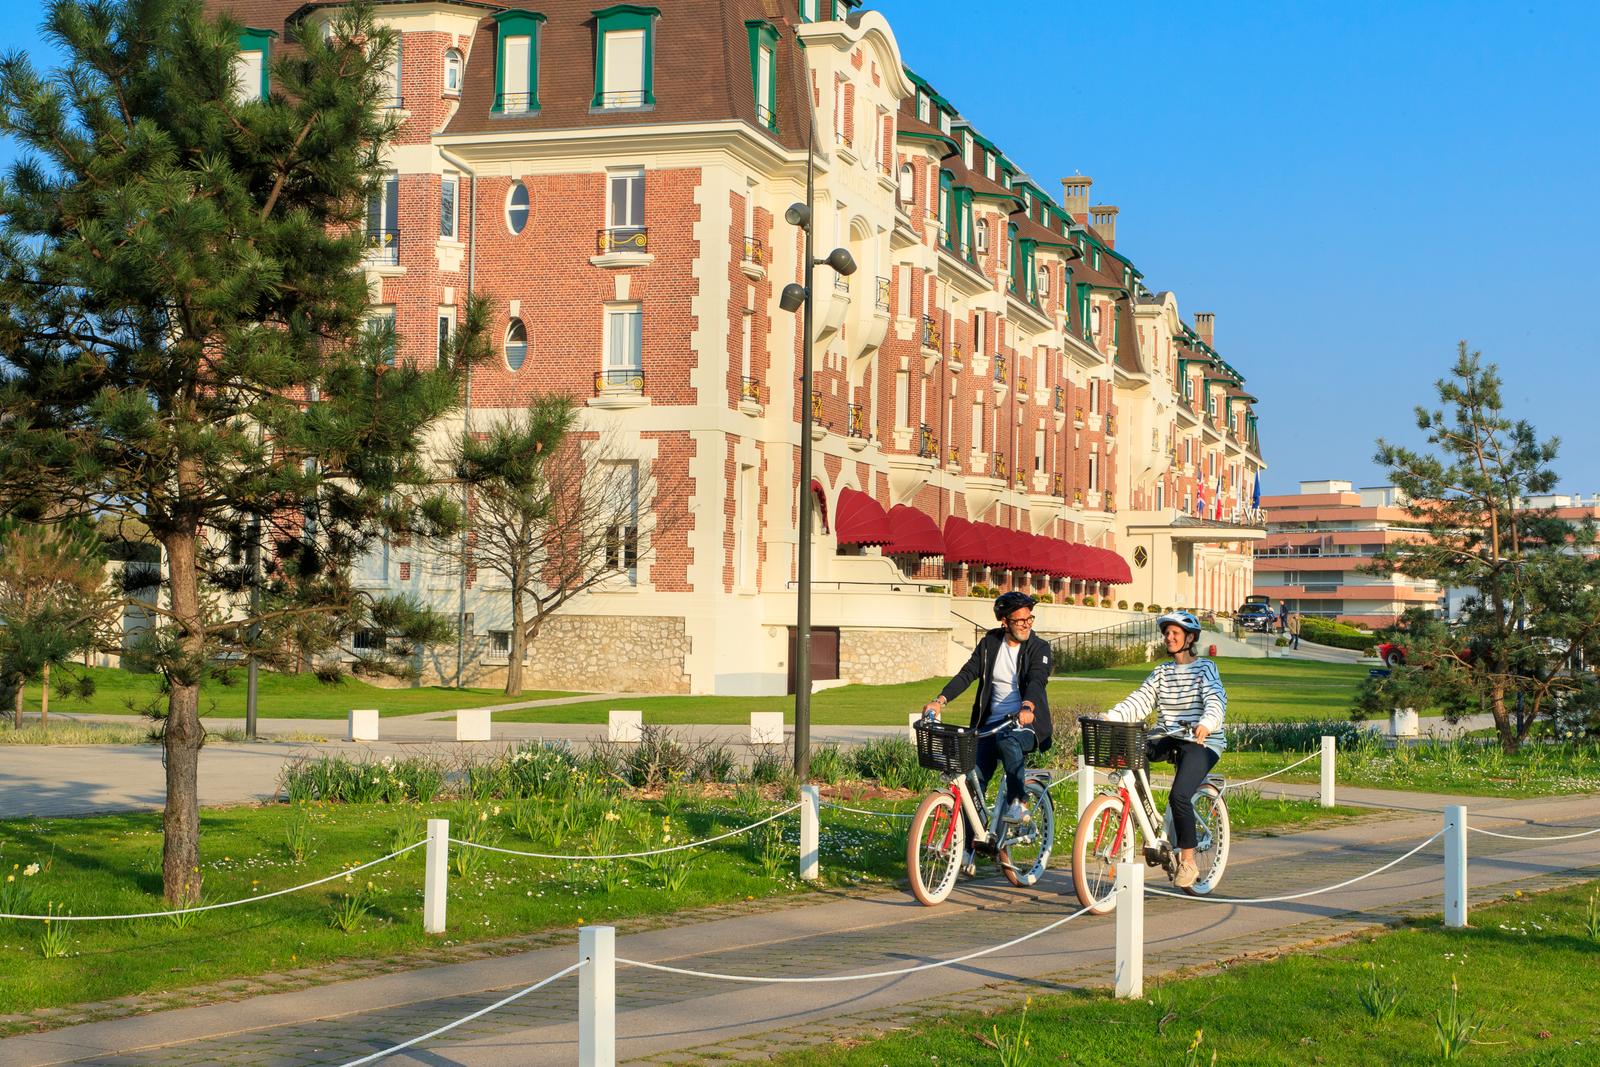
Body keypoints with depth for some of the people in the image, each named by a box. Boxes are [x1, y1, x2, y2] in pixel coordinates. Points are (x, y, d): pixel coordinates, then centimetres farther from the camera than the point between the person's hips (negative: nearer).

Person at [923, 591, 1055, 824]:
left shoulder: (1039, 648, -2)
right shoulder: (989, 643, 8)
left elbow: (1037, 680, -19)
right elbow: (967, 674, -1)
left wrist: (1027, 707, -41)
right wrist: (940, 700, -17)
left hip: (1026, 724, -3)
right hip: (992, 723, 3)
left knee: (1008, 742, -37)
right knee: (974, 780, -9)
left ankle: (1019, 802, -21)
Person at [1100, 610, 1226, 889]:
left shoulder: (1204, 668, -1)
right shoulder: (1161, 672, 15)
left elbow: (1216, 699, -19)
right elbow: (1138, 701, 4)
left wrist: (1206, 723, -41)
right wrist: (1110, 717, -14)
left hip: (1202, 742, -6)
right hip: (1168, 740, 6)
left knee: (1180, 795, -25)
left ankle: (1187, 861, -11)